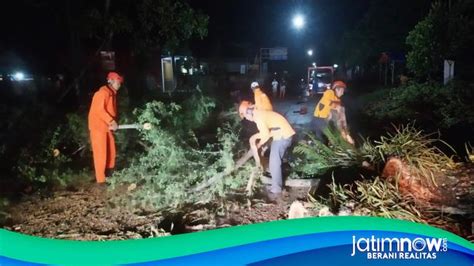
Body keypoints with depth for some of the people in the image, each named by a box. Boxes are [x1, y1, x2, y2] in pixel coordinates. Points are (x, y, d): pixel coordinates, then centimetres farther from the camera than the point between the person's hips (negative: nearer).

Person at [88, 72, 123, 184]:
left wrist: (113, 123, 0)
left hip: (106, 126, 9)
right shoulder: (103, 92, -15)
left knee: (111, 151, 15)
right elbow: (99, 110, -24)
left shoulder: (112, 94, 14)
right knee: (101, 153, -7)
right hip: (98, 126, -9)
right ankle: (101, 180, -2)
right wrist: (112, 121, -24)